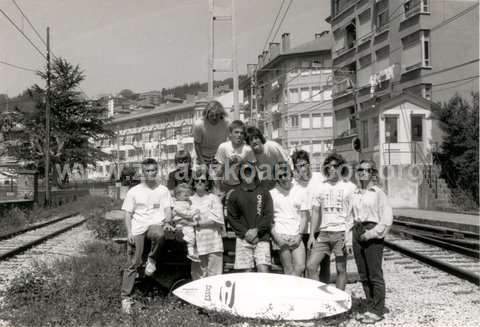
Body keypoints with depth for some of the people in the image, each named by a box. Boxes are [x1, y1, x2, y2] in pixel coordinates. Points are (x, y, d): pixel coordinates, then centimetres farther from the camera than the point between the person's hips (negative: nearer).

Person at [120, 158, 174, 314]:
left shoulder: (163, 190, 12)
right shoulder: (133, 191, 9)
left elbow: (167, 209, 6)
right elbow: (128, 214, 7)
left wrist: (167, 222, -15)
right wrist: (129, 232, -6)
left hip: (156, 225, 0)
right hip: (137, 228, 0)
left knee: (159, 235, -38)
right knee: (134, 263, -8)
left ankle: (152, 260, -9)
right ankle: (126, 297, 2)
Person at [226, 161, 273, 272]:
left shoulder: (263, 192, 9)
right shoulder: (234, 194, 10)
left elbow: (269, 215, 3)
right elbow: (231, 217, 6)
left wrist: (257, 230, -10)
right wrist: (245, 232, -7)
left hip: (262, 237, -1)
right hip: (243, 238, 1)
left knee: (263, 269, -12)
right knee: (247, 271, -1)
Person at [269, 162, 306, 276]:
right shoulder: (272, 193, 5)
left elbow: (303, 216, 11)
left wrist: (299, 235, -1)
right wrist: (276, 237, -7)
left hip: (296, 237, 2)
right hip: (281, 236, -2)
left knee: (300, 267, -8)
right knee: (289, 270, -3)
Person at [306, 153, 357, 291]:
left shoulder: (349, 187, 1)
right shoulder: (321, 188, 13)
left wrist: (350, 238, -12)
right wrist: (311, 235, 8)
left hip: (341, 232, -4)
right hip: (324, 233, 4)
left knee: (341, 269, 2)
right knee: (310, 266, -3)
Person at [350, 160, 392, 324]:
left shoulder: (378, 193, -5)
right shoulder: (355, 194, 12)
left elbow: (387, 218, -9)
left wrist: (372, 233, -15)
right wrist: (351, 236, 7)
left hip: (373, 233, -6)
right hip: (357, 233, 6)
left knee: (375, 274, 0)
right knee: (363, 275, 11)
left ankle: (378, 311, 10)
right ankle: (370, 308, 22)